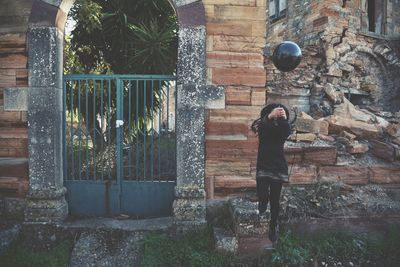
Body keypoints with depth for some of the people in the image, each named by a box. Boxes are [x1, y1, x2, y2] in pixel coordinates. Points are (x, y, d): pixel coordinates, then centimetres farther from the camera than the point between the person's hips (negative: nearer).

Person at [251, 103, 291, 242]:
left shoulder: (282, 127, -3)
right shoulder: (263, 125, -6)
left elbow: (287, 132, -25)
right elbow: (258, 127, -29)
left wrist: (284, 119, -44)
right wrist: (270, 116, -47)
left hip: (278, 168, 1)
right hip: (263, 166, -1)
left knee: (274, 199, 6)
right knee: (263, 196, -11)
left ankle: (273, 227, 27)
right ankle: (262, 204, 28)